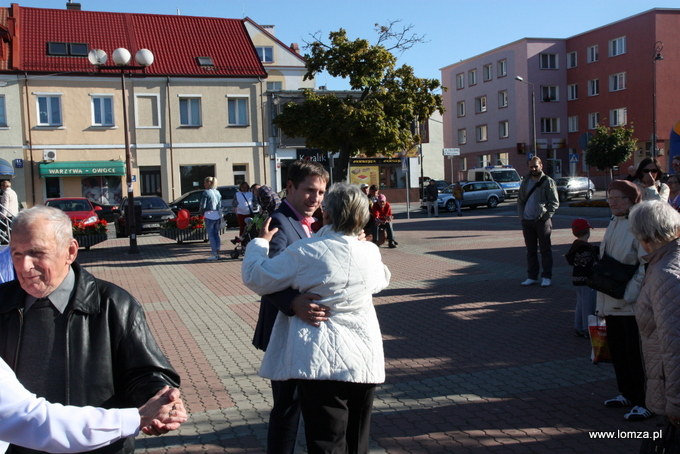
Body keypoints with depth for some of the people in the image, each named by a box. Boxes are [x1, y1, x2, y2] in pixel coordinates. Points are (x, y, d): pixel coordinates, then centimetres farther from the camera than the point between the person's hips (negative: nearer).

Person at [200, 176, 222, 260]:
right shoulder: (218, 193, 11)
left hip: (209, 215, -7)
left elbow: (202, 206, -11)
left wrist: (201, 212, 9)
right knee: (216, 234, 11)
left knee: (211, 235, -2)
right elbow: (220, 206, 13)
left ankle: (214, 254, -5)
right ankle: (218, 253, 11)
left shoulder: (206, 193, -10)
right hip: (217, 215, 7)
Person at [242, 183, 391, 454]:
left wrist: (261, 241, 12)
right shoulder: (371, 252, 2)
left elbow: (255, 278, -4)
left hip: (322, 362, -5)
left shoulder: (305, 252, -14)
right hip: (365, 361, 5)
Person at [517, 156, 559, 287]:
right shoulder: (525, 182, 14)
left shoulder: (548, 182, -2)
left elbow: (554, 202, -4)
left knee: (545, 249, 1)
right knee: (530, 250, 10)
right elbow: (520, 200, 19)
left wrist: (546, 216, -13)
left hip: (542, 221, -5)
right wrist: (521, 216, 6)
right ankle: (532, 276, 18)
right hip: (527, 221, 5)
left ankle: (546, 277, 7)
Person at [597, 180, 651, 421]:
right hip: (612, 301, 9)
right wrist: (602, 299, 16)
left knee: (635, 354, 0)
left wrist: (628, 293, -21)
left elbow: (647, 265, -20)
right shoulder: (613, 223, 11)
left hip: (632, 304, -9)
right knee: (616, 348, 17)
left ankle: (643, 403, 14)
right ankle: (627, 394, 33)